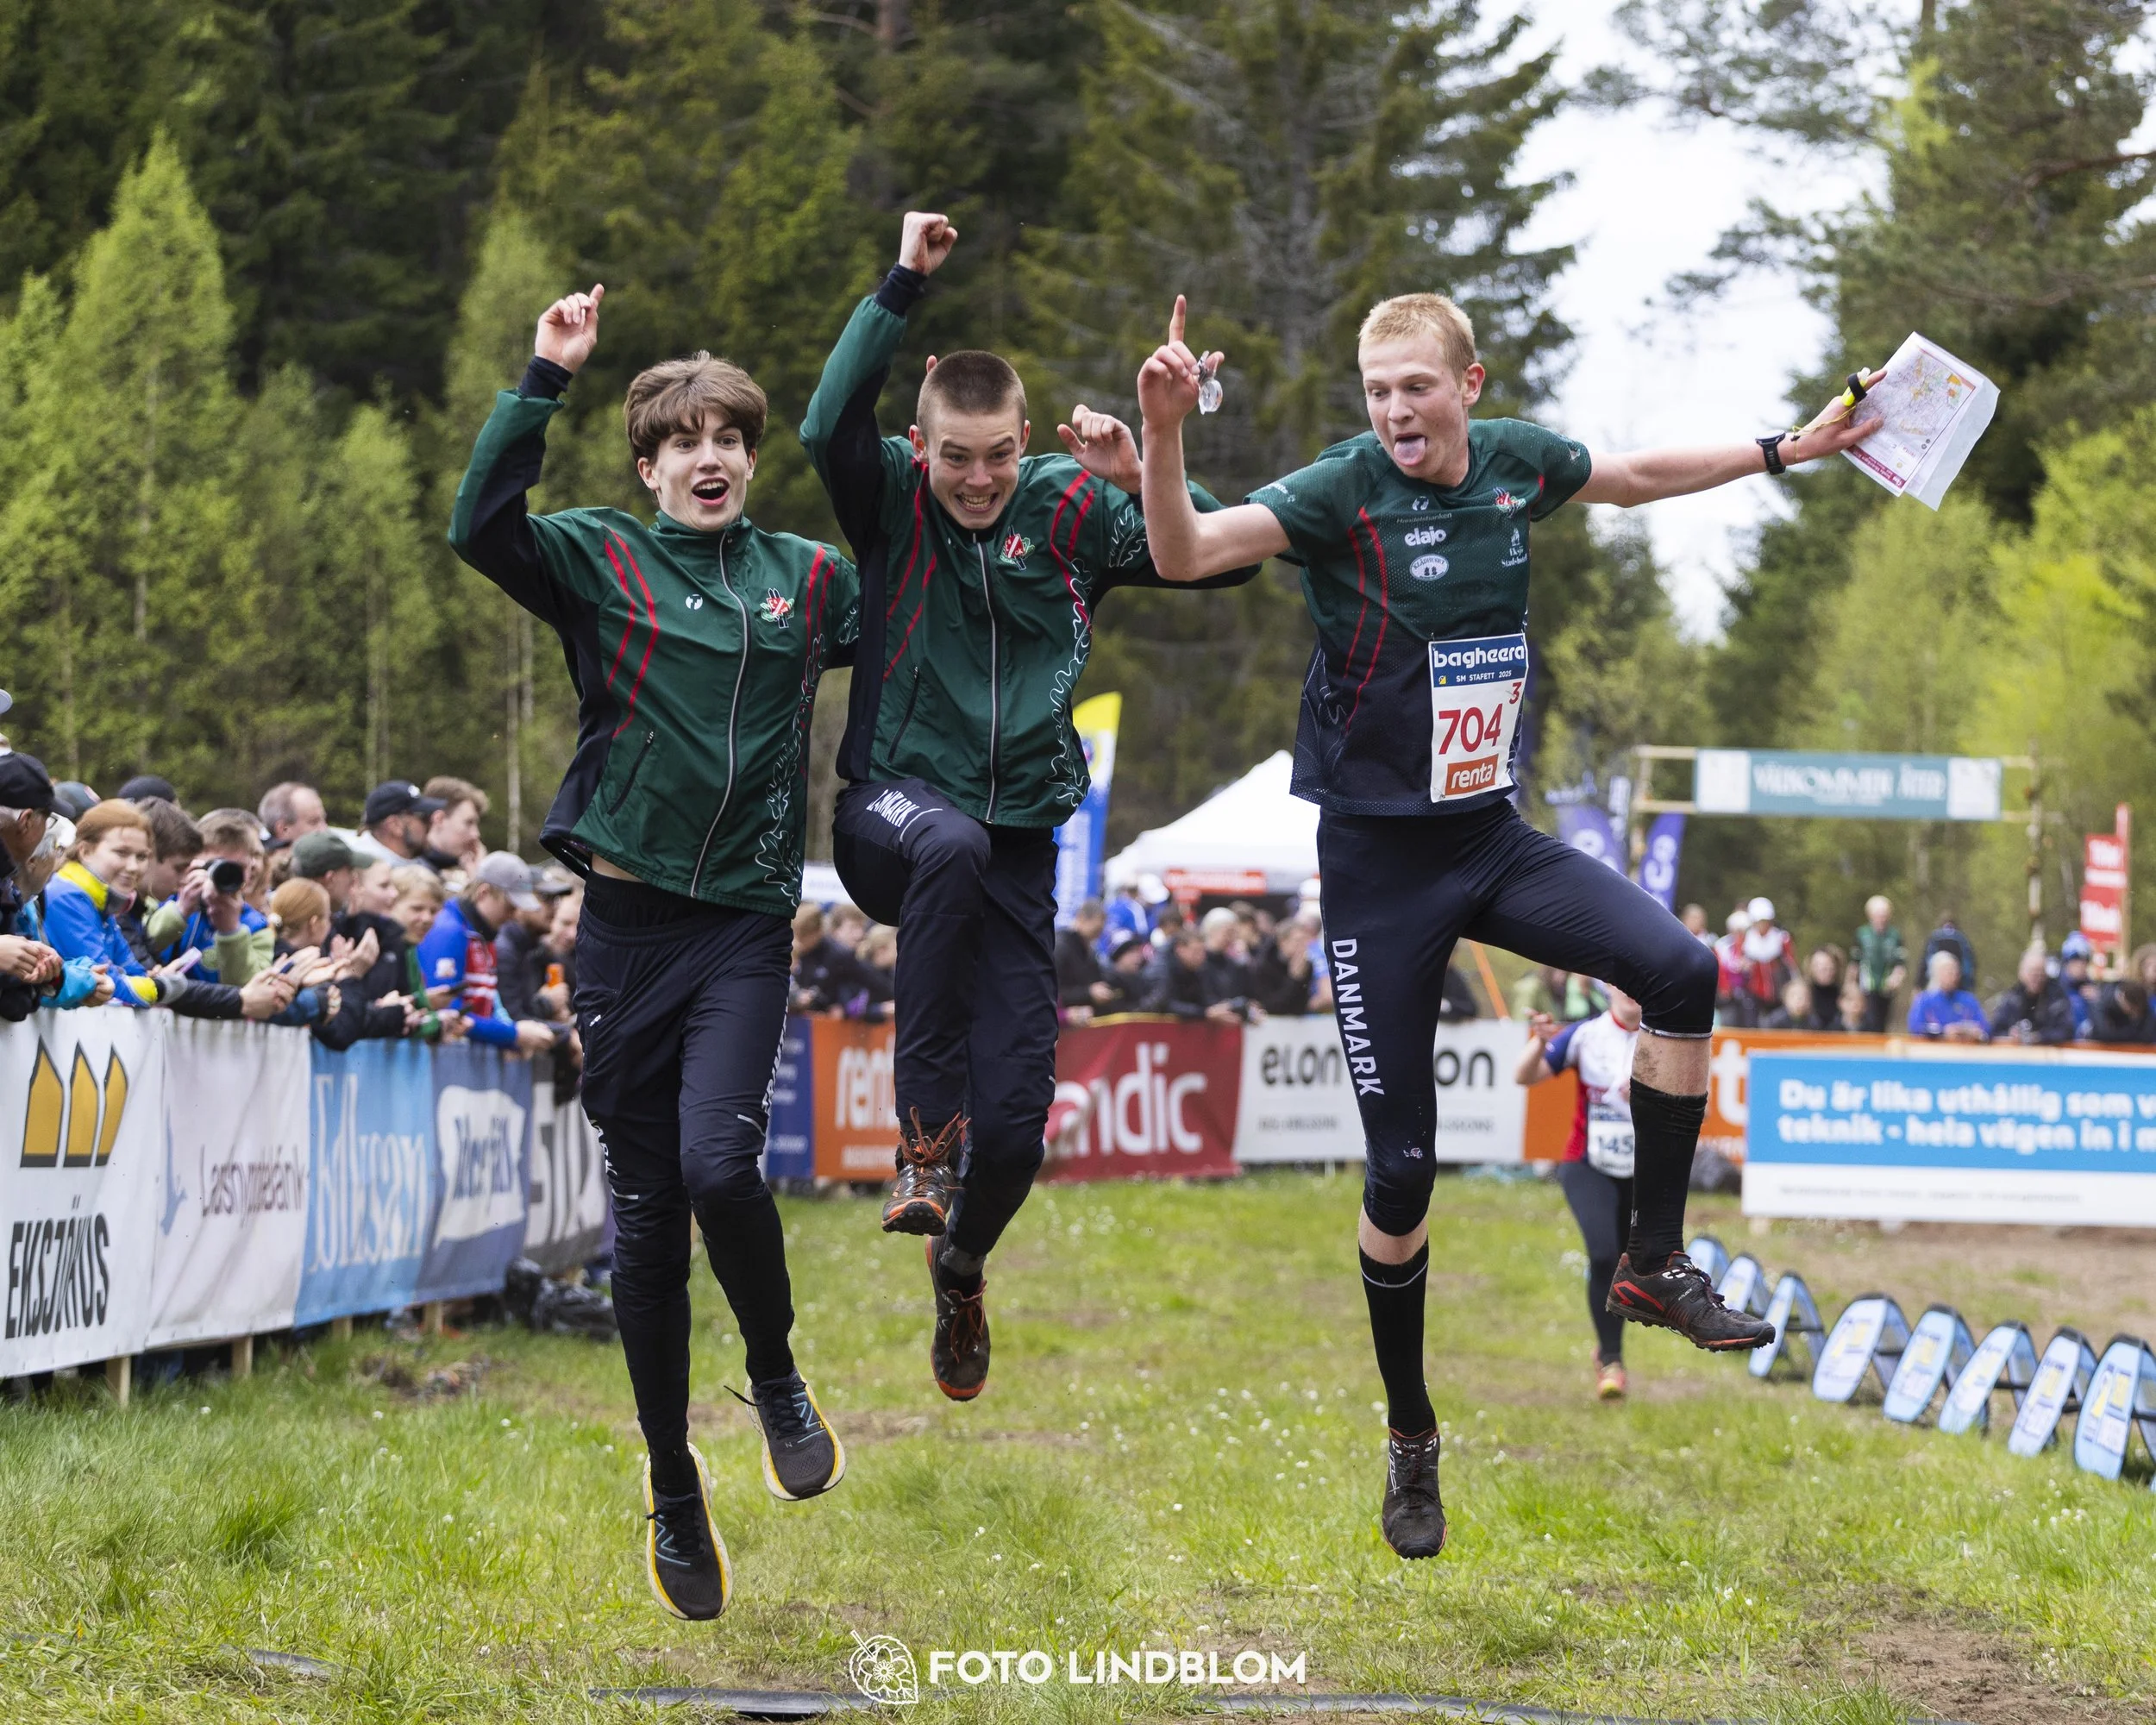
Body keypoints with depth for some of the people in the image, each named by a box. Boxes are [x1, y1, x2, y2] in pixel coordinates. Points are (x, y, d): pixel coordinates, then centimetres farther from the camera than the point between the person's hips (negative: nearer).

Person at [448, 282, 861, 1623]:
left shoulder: (810, 581, 10)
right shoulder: (601, 561, 3)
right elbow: (481, 527, -15)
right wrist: (547, 381, -20)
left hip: (746, 923, 0)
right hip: (626, 915, 0)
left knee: (720, 1162, -21)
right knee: (646, 1208, 5)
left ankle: (778, 1374, 8)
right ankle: (674, 1489, 18)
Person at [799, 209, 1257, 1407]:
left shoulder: (1073, 509, 1)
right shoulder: (894, 500, -4)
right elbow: (830, 426, -25)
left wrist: (1144, 478, -25)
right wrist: (902, 287, -30)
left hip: (1020, 840, 3)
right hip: (895, 808, -2)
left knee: (1020, 1114, -1)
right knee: (953, 844, -42)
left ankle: (962, 1266, 33)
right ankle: (925, 1127, -33)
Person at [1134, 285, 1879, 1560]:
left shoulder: (1516, 462, -1)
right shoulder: (1343, 491, -16)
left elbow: (1638, 479, 21)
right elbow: (1185, 554, -32)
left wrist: (1786, 451, 26)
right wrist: (1165, 433, -49)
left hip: (1494, 837, 4)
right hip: (1380, 859, -4)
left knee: (1682, 972, -19)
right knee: (1403, 1165, -2)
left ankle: (1655, 1264, -3)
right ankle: (1412, 1440, 17)